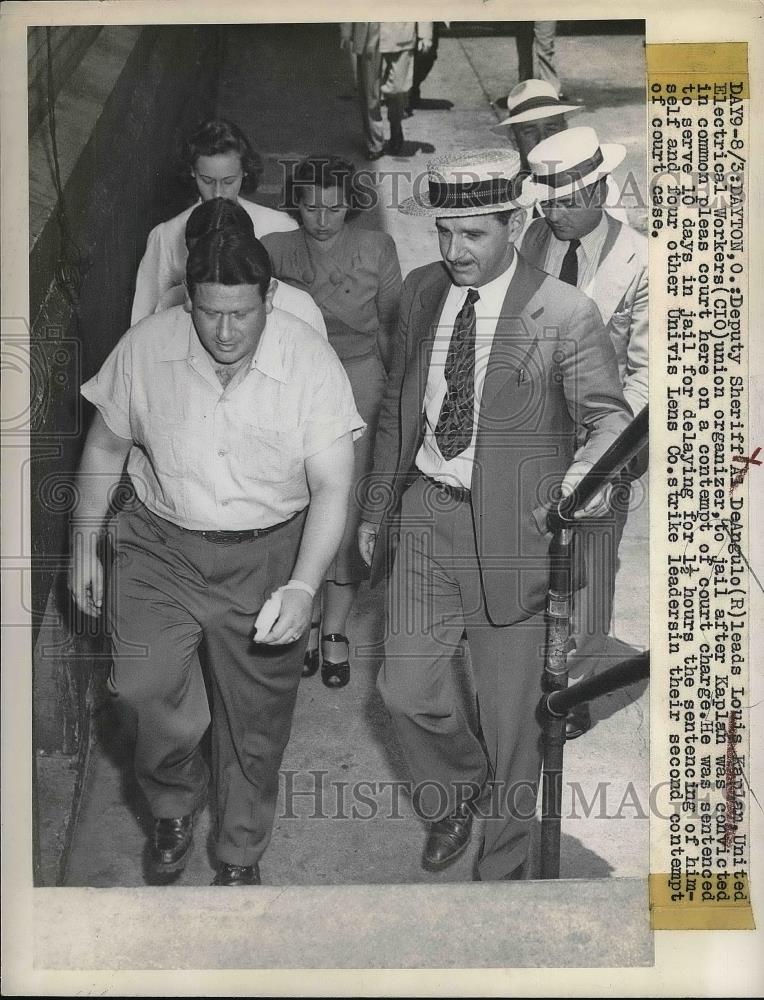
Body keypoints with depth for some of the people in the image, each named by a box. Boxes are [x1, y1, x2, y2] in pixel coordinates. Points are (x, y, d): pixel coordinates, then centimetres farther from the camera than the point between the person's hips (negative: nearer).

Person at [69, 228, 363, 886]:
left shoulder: (310, 361, -15)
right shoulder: (146, 348, -9)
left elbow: (332, 488, -16)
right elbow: (105, 447, 6)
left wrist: (303, 587, -27)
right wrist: (85, 544, 6)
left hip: (268, 558, -1)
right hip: (161, 547, 1)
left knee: (255, 720, 8)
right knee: (147, 685, -17)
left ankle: (241, 858, 33)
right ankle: (175, 803, 16)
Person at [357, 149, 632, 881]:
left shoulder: (565, 316, -13)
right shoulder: (420, 292, 4)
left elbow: (608, 413, -11)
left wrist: (589, 467, -34)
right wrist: (377, 509, 15)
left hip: (510, 528, -4)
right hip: (426, 512, 4)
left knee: (510, 706, 9)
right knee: (406, 687, 8)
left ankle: (503, 864, 34)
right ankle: (456, 793, 42)